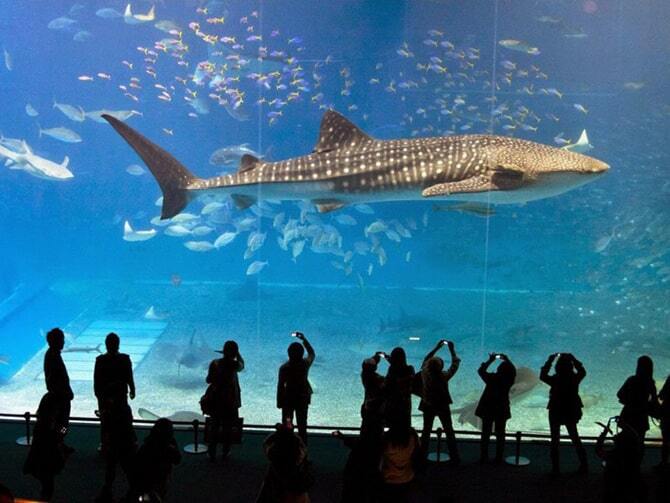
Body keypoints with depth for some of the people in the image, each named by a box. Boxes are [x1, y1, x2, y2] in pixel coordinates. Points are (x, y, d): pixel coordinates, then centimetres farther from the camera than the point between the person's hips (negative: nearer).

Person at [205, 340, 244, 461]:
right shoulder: (234, 364, -12)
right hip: (230, 401, -1)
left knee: (214, 426, 10)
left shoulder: (215, 363, -7)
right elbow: (242, 365, 10)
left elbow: (209, 380, 0)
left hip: (216, 400, 1)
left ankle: (211, 452, 11)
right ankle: (225, 452, 16)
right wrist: (237, 354, 11)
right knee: (227, 427, 10)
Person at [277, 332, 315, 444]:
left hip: (288, 399, -2)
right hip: (303, 398, 2)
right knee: (302, 425, 11)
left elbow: (280, 386, -12)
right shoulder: (305, 364, -13)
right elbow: (312, 353, 9)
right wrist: (304, 339, 11)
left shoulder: (284, 368, -17)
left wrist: (279, 402, -1)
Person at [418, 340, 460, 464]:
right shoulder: (444, 376, -23)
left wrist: (436, 348, 8)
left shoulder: (425, 373, -16)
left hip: (428, 406, 2)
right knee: (449, 432, 9)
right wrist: (452, 350, -1)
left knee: (426, 431, 14)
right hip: (443, 407, -2)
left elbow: (426, 360, 2)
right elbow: (455, 364, -10)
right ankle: (454, 457, 11)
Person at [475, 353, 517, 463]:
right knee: (500, 435, 11)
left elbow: (481, 370, -2)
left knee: (485, 434, 8)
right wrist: (506, 360, 12)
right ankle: (499, 458, 11)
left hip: (488, 409, -1)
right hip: (502, 410, 1)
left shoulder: (492, 378, -18)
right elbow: (512, 370, 9)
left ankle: (483, 457, 9)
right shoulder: (509, 379, -12)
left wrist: (490, 360, 4)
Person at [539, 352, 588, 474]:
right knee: (575, 438, 18)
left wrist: (550, 360, -1)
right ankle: (584, 465, 19)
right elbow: (582, 371, 9)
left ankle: (555, 467, 4)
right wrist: (573, 359, 8)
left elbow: (542, 376, 0)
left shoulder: (555, 379, -18)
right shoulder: (575, 378, -12)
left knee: (555, 440, 7)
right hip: (571, 413, 2)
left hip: (556, 413, -2)